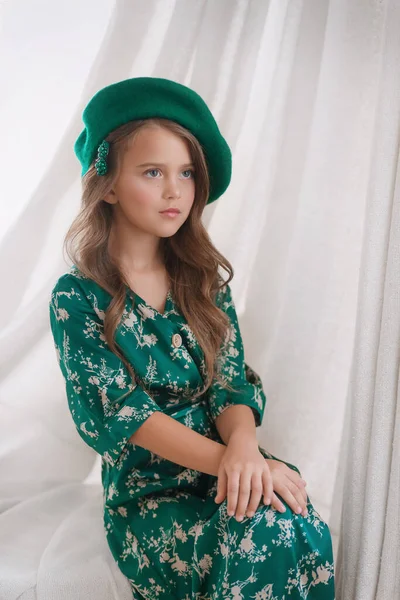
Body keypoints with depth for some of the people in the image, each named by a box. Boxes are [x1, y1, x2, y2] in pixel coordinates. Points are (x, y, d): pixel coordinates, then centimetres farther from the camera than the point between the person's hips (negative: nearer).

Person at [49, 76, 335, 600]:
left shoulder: (205, 280, 5)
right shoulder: (77, 298, -7)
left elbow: (233, 383, -1)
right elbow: (124, 412, -14)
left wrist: (243, 446, -24)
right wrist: (226, 459, -28)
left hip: (227, 466, 3)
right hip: (145, 492, -3)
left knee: (297, 524, -28)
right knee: (264, 533, -30)